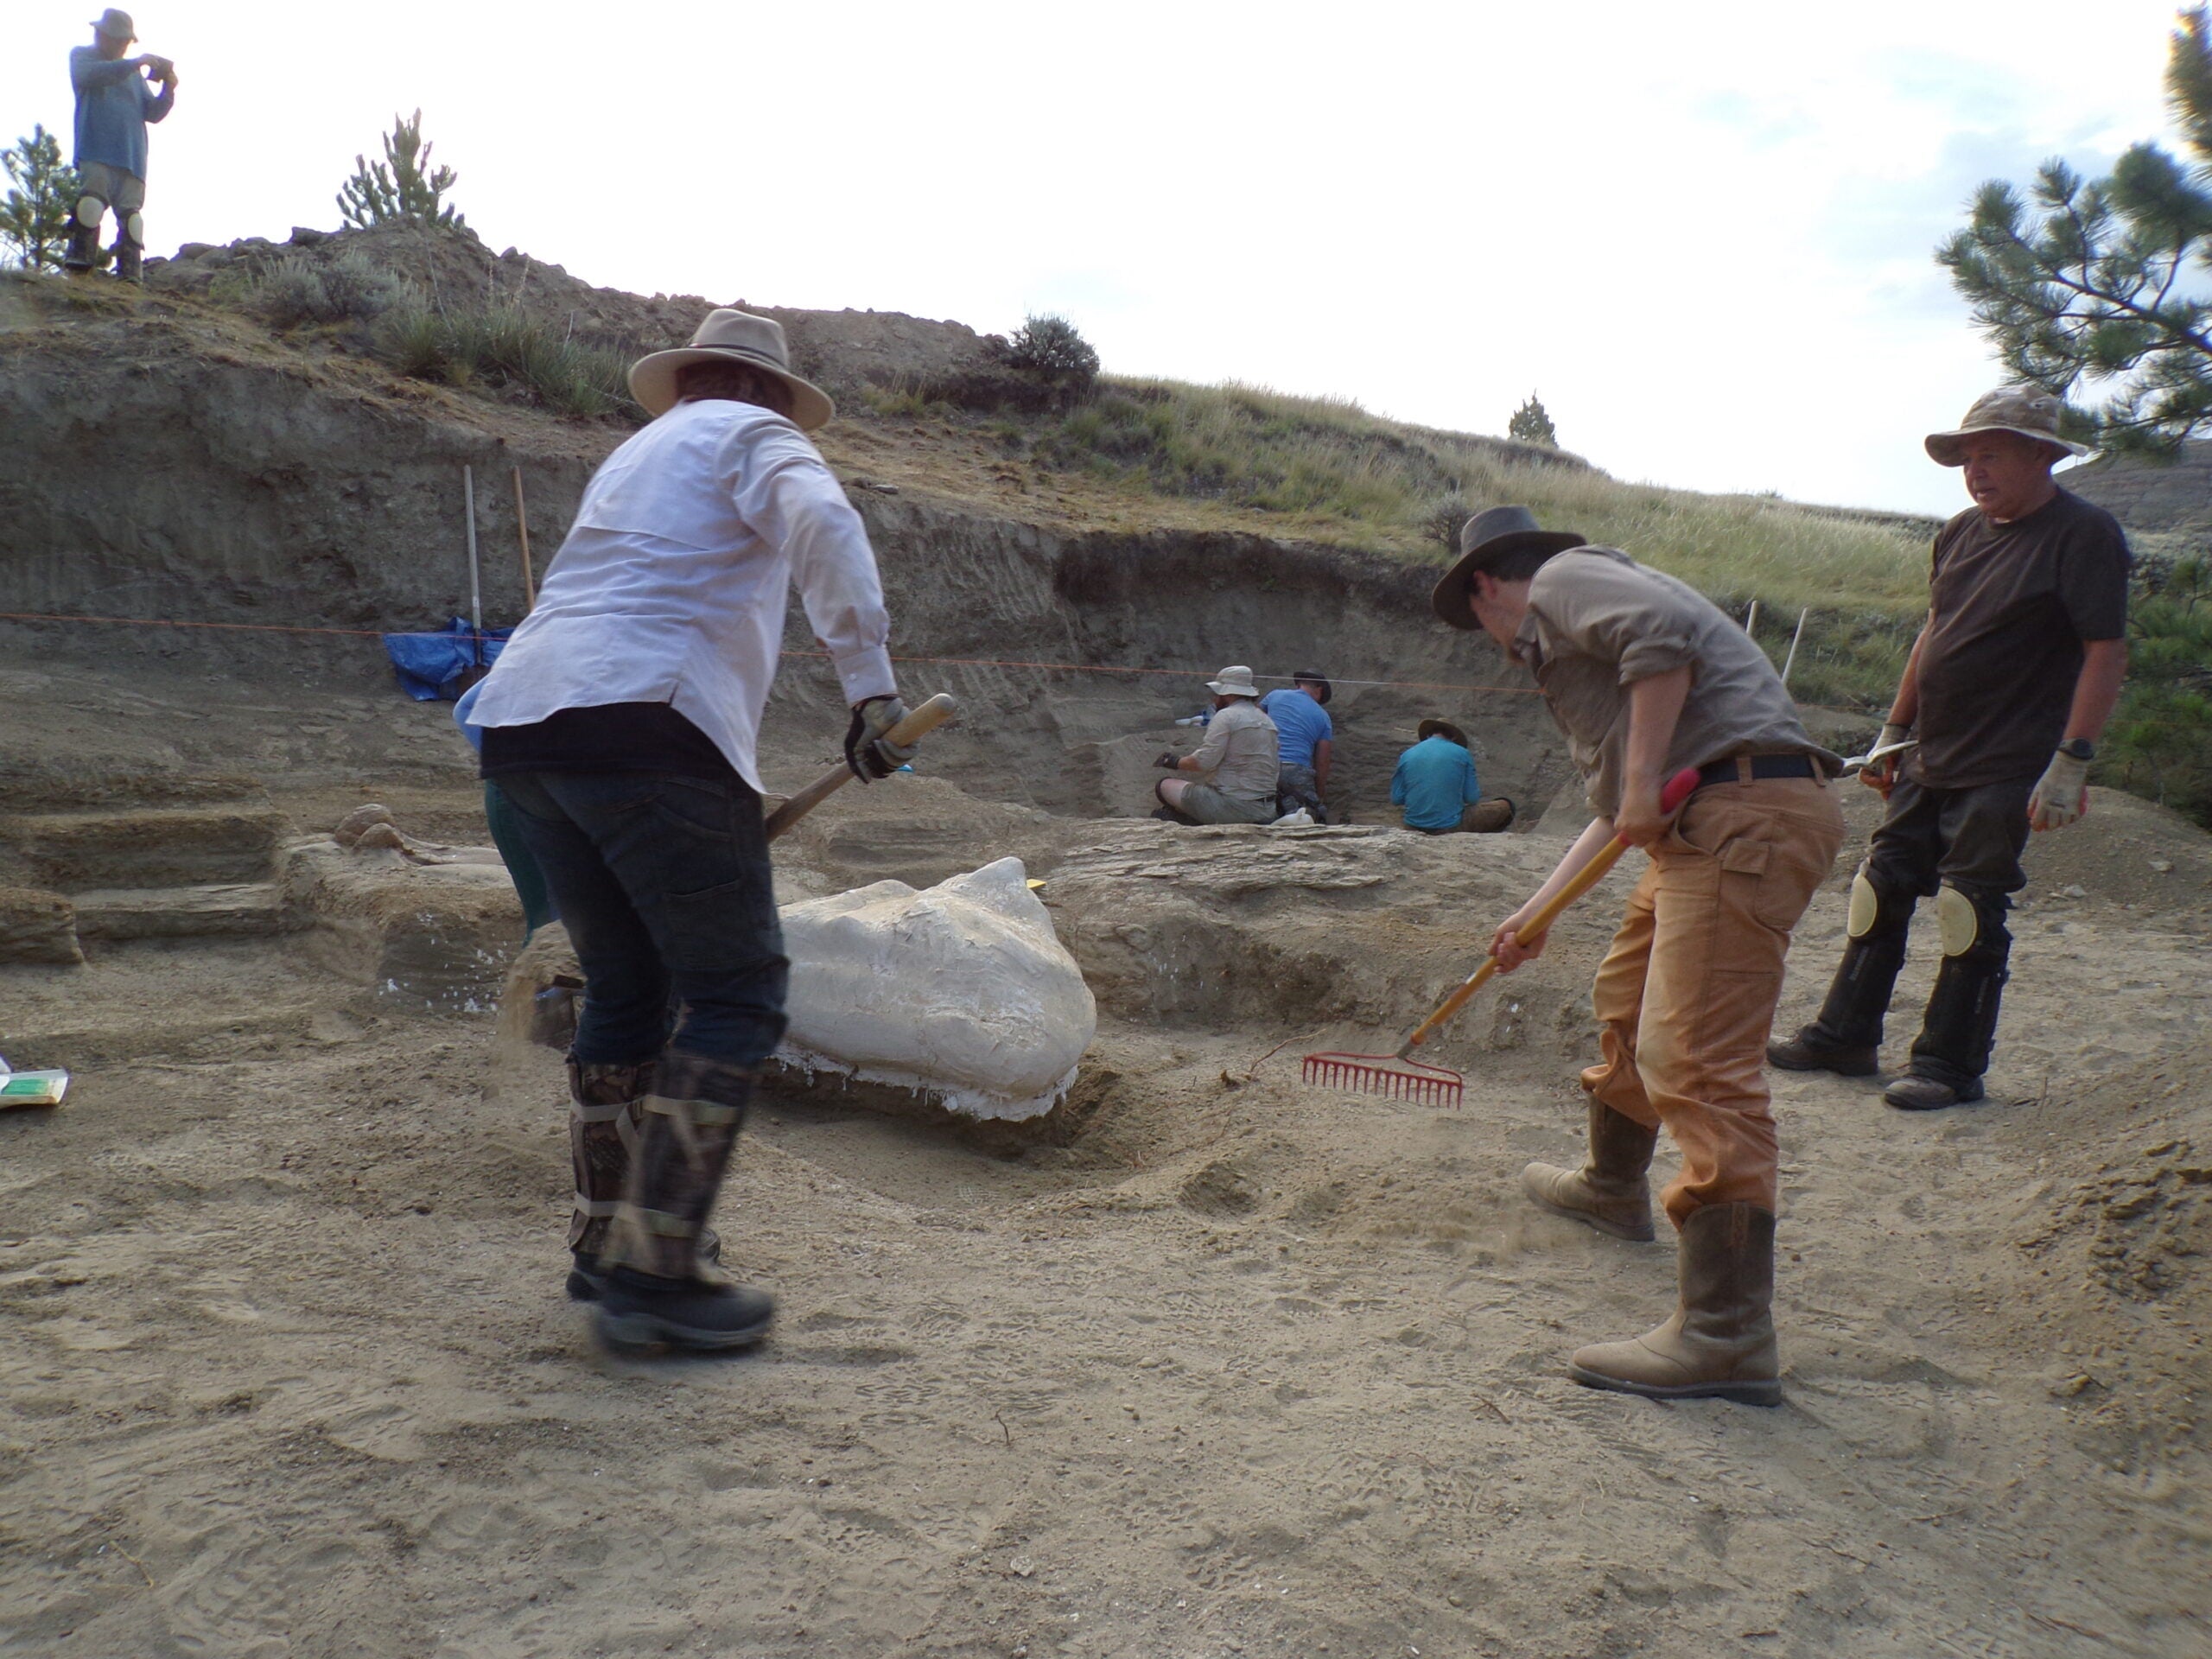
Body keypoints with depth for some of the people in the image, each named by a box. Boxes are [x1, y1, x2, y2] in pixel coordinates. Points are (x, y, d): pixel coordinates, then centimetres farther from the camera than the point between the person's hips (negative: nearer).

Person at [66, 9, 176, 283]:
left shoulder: (134, 73, 26)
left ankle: (131, 275, -10)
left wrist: (168, 89, 1)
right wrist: (135, 63, -15)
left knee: (131, 214, -6)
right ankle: (78, 263, -19)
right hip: (95, 150, -4)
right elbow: (92, 74, -10)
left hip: (132, 157, 4)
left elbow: (152, 113, 20)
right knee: (91, 203, -19)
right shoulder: (80, 55, 14)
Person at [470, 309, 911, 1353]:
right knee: (737, 999, -3)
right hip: (646, 727, -8)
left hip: (522, 721, 8)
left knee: (627, 991, 16)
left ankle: (606, 1247, 22)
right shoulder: (755, 436, 11)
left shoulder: (638, 454, 34)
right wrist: (870, 684, -17)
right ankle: (655, 1271, -7)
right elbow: (822, 523, -12)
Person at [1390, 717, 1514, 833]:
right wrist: (1478, 788, 23)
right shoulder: (1462, 754, -2)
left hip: (1413, 828, 4)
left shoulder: (1406, 755, 3)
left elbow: (1396, 800, 2)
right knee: (1504, 806, 14)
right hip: (1450, 827, -4)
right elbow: (1471, 798, -1)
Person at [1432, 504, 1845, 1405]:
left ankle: (1727, 1334, -17)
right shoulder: (1576, 629, 31)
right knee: (1627, 1004, 26)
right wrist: (1537, 911, 35)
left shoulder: (1565, 578, 3)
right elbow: (1614, 813, 33)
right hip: (1703, 821, 11)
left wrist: (1645, 779, -19)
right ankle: (1613, 1188, 48)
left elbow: (1662, 628, -20)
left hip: (1743, 817, -11)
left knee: (1696, 1060, -16)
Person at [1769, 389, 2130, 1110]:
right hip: (1928, 759, 7)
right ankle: (1845, 1036, 22)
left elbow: (2107, 652, -14)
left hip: (2005, 772, -7)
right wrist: (1893, 731, 19)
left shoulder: (2083, 535, -10)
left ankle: (1950, 1065, 10)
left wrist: (2072, 761, -20)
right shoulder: (1962, 532, 12)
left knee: (1972, 913, -2)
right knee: (1881, 890, 10)